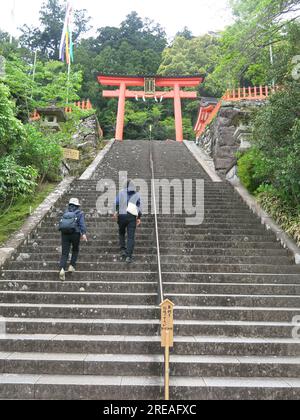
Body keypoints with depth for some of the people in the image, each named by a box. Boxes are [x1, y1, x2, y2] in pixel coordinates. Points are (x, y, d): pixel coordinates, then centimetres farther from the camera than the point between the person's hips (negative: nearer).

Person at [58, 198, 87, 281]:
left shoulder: (66, 213, 17)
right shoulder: (80, 213, 5)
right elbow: (82, 223, -11)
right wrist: (84, 234, -20)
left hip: (64, 233, 3)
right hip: (75, 233, -2)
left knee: (64, 253, 2)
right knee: (75, 250, 24)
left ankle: (62, 269, -19)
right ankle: (72, 266, 17)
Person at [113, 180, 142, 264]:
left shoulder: (121, 193, 11)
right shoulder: (137, 195, 13)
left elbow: (117, 202, -4)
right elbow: (139, 206, 6)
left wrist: (116, 212, -8)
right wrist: (139, 218, 5)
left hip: (122, 216, 1)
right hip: (132, 216, 0)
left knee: (121, 233, 23)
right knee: (131, 236, 0)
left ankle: (123, 249, 10)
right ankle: (129, 256, -6)